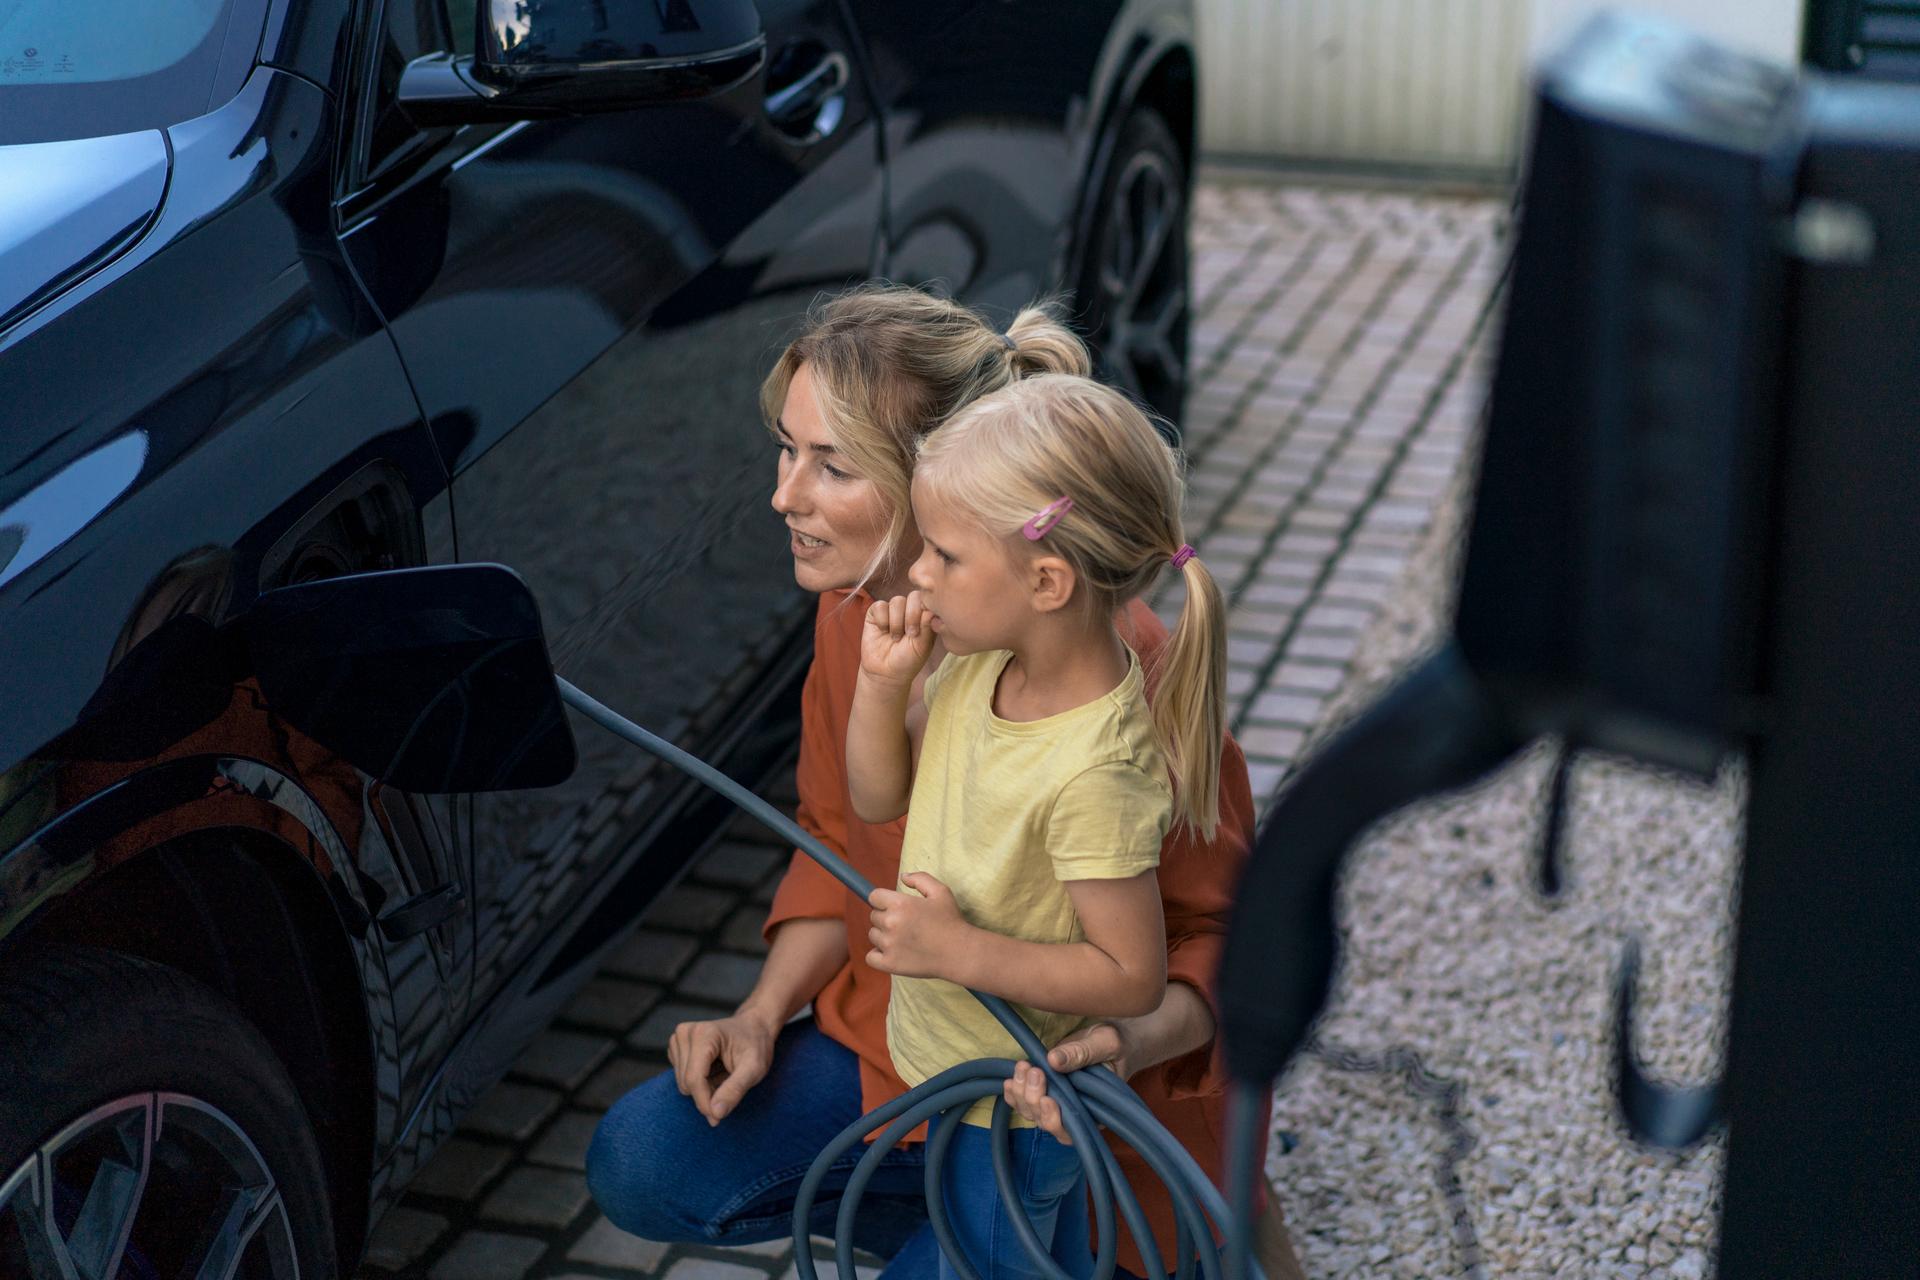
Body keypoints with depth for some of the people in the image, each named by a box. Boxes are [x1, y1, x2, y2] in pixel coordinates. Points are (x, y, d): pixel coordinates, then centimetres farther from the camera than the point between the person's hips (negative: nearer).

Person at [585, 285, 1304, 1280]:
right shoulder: (856, 613, -6)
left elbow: (1221, 930, -16)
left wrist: (1129, 1043, -36)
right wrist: (762, 1016, -3)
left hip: (1067, 1103, -6)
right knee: (640, 1166, -7)